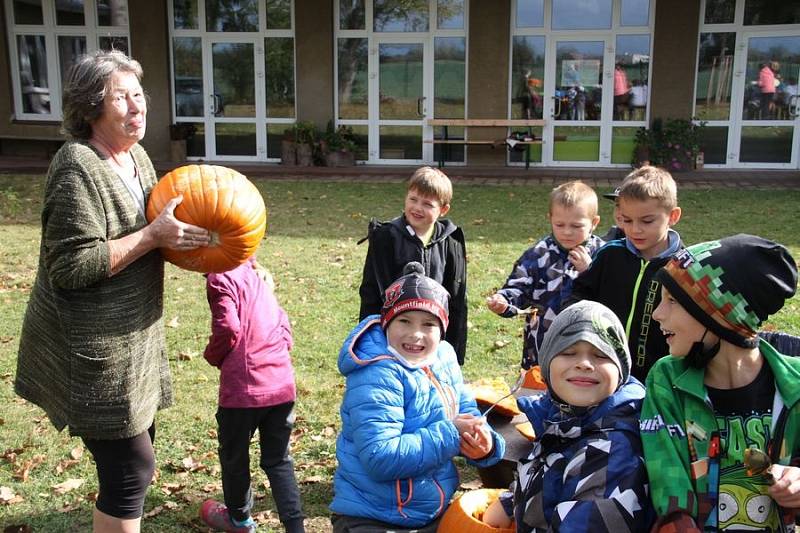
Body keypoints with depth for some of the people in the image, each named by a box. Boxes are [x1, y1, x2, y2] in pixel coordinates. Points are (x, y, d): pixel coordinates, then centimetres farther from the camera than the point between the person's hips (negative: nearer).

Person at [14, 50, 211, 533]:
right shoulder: (79, 169, -19)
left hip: (131, 341, 9)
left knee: (133, 454, 19)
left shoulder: (136, 156, 8)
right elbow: (70, 266, -24)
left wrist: (180, 229, 2)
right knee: (132, 467, -3)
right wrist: (153, 236, -24)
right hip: (93, 353, -9)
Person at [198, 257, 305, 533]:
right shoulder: (256, 275, 16)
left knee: (234, 456, 18)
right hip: (282, 383, 6)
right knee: (278, 460, 14)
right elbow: (282, 322, 15)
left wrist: (212, 355, 1)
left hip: (245, 385, -6)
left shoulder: (221, 278, -7)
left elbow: (228, 328, -16)